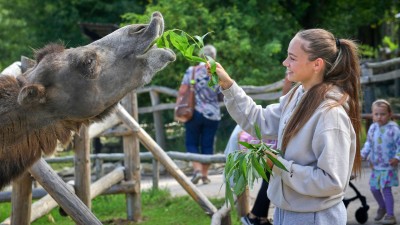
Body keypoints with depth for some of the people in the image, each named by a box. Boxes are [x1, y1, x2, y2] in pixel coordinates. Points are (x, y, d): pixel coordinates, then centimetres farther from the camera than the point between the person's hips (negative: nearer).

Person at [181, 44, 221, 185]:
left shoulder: (191, 71, -4)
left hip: (194, 113, -1)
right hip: (212, 114, 1)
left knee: (191, 142, 9)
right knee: (207, 144, 8)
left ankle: (197, 169, -9)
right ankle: (205, 175, 10)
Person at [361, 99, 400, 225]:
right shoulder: (373, 128, 2)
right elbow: (369, 143, 15)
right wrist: (363, 154, 4)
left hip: (389, 166, -6)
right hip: (376, 166, 6)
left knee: (386, 189, -8)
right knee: (374, 188, 11)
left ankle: (390, 215, 3)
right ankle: (382, 207, 37)